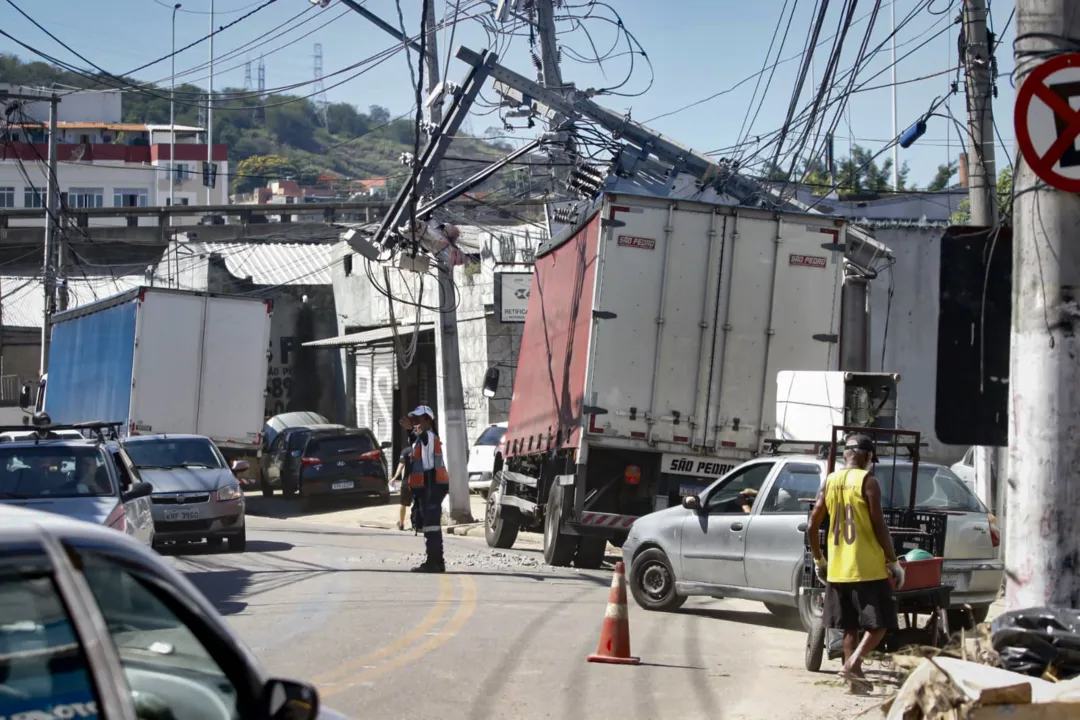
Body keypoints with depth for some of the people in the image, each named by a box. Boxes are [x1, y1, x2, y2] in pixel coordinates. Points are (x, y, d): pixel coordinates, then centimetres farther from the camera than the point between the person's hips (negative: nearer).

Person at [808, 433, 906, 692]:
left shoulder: (829, 482, 7)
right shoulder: (868, 482, -9)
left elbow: (812, 526, 7)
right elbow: (879, 526, -14)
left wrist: (818, 560, 19)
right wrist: (893, 562, -6)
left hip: (838, 569, 6)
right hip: (868, 569, -6)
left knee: (849, 626, 13)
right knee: (879, 623, 2)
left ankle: (854, 677, 13)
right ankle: (853, 664, -16)